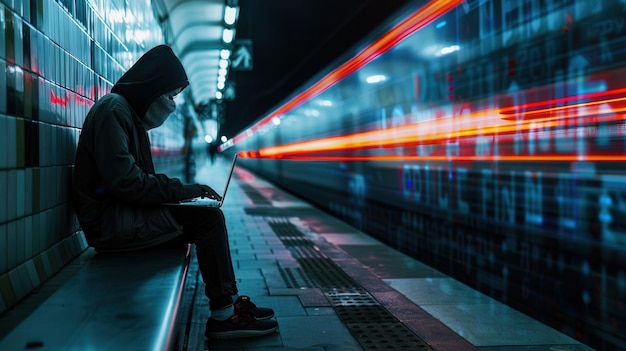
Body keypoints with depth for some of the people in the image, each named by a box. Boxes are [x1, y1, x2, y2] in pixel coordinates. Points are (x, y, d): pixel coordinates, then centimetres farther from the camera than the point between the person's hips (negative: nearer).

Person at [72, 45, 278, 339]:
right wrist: (181, 190, -16)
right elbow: (124, 181, -23)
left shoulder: (130, 112, 17)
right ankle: (223, 314, -7)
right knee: (208, 220, -14)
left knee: (209, 217, 4)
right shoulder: (113, 110, -13)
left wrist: (183, 189, 2)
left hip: (124, 213, 9)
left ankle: (229, 301, 5)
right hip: (111, 222, -9)